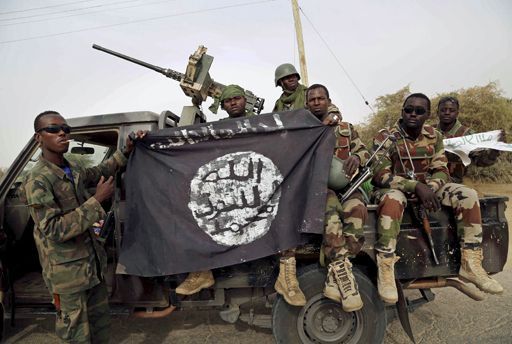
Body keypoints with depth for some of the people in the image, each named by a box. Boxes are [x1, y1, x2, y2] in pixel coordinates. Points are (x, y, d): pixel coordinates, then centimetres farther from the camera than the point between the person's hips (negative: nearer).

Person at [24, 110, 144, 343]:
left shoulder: (74, 170, 4)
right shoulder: (38, 180, -19)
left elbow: (99, 172, 25)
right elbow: (54, 230, -25)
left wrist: (126, 152, 13)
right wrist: (97, 200, -27)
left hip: (94, 263, 7)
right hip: (68, 273, -7)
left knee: (101, 325, 20)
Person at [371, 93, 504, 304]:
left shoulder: (434, 137, 3)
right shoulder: (385, 137, -12)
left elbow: (441, 171, 1)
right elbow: (380, 175, -20)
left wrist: (429, 189, -23)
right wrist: (416, 186, -31)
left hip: (426, 187, 5)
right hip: (394, 188, -5)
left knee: (467, 196, -14)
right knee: (393, 199, -40)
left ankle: (470, 264, -7)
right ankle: (385, 270, -34)